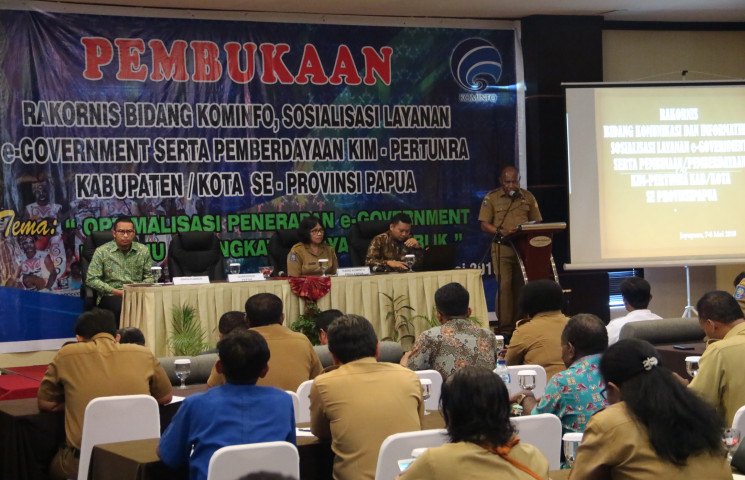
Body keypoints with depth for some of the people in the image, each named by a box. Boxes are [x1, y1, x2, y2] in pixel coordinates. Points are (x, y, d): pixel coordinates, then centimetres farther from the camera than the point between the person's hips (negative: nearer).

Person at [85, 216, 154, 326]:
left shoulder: (143, 251, 14)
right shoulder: (102, 252, 4)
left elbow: (149, 276, 17)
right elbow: (91, 280, -2)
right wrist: (118, 292, -9)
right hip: (110, 296, -3)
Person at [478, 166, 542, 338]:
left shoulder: (528, 197, 14)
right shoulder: (492, 198, 6)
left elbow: (537, 222, 15)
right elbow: (484, 225, 1)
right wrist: (502, 231, -16)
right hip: (502, 248, -3)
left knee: (521, 286, 3)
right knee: (504, 286, -9)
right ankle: (505, 328, -7)